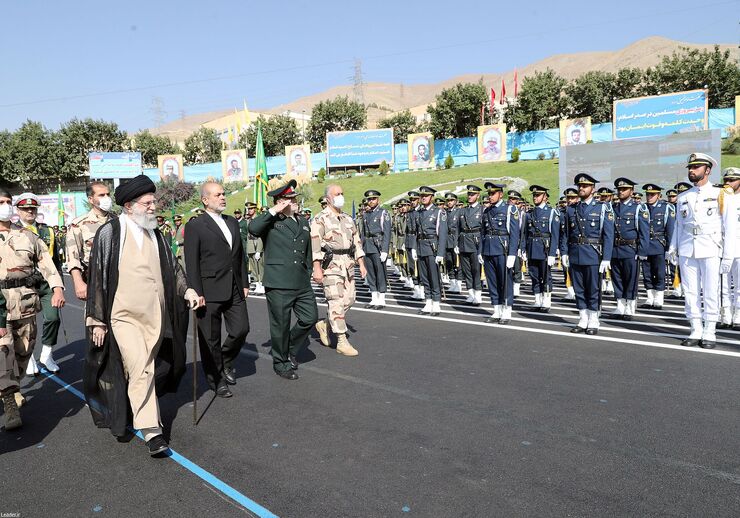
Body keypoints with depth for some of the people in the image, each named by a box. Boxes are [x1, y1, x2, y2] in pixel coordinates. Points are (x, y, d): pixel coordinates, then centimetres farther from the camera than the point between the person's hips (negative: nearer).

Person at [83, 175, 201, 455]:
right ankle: (151, 430, -6)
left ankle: (130, 410, 36)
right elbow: (97, 277, -5)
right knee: (141, 369, -14)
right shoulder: (110, 233, -7)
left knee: (145, 372, 13)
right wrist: (97, 320, -5)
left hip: (154, 316, 5)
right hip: (124, 316, -5)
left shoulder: (156, 234, 8)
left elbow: (172, 267, 18)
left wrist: (186, 290, 1)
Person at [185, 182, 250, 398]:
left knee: (241, 329, 4)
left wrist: (245, 283, 13)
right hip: (210, 292, -5)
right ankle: (216, 380, 22)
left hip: (234, 291, 6)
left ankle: (226, 362, 32)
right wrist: (197, 293, -13)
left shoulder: (233, 223, 13)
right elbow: (192, 264, -10)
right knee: (211, 339, 5)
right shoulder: (195, 226, -6)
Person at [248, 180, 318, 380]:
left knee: (310, 318, 7)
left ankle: (290, 349, 31)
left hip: (302, 284, 6)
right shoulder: (271, 222, -3)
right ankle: (281, 363, 24)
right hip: (278, 285, -6)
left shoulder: (303, 222, 15)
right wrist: (274, 211, -17)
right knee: (281, 326, 5)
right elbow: (253, 228, -26)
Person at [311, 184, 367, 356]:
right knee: (337, 302, -8)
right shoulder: (320, 219, -4)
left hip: (348, 265, 7)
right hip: (330, 265, -7)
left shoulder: (348, 219, 17)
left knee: (348, 300, 7)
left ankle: (325, 325, 28)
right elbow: (314, 244, -11)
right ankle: (342, 342, -2)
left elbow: (356, 242, 19)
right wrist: (317, 269, -18)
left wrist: (362, 264, 12)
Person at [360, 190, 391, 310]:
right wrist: (362, 249, 14)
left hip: (379, 247, -6)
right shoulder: (366, 214, 15)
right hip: (367, 248, 6)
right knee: (370, 273, 7)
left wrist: (384, 250, -15)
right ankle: (374, 299, 15)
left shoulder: (383, 213, -3)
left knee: (380, 272, -3)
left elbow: (387, 232, -9)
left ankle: (381, 300, 3)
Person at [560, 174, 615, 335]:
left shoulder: (603, 208, -1)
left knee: (593, 291, 3)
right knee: (579, 290, 9)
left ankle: (593, 323, 14)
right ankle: (582, 321, 20)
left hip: (593, 255, -3)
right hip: (575, 256, 4)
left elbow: (608, 235, -5)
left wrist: (606, 258, -11)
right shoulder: (571, 209, 9)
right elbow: (565, 233, 11)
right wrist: (564, 252, 1)